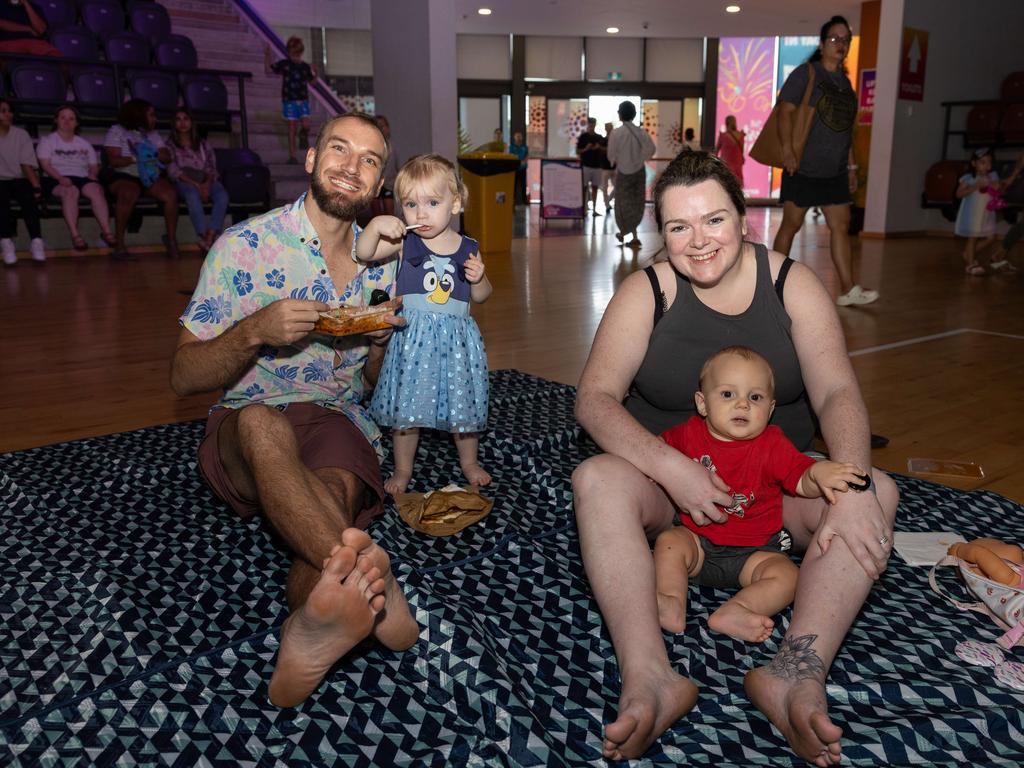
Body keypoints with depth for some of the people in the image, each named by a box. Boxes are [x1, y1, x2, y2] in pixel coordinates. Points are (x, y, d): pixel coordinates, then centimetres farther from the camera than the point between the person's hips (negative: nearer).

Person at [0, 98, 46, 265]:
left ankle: (36, 240, -36)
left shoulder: (21, 134, 8)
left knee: (29, 197, -32)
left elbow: (27, 165, -1)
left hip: (19, 179, 1)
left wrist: (36, 186, -17)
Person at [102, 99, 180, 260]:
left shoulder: (152, 134, 21)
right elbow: (114, 160, -7)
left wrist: (151, 154, -11)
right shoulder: (117, 131, 5)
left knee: (171, 194, -26)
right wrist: (136, 159, -20)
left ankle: (171, 239, -18)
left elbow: (167, 157, 8)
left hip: (150, 176, 5)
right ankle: (119, 244, -33)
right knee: (129, 194, -39)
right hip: (123, 175, -5)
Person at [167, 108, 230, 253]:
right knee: (193, 195, -40)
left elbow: (211, 167, 14)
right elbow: (173, 171, 2)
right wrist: (196, 184, -14)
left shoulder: (203, 144, 26)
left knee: (222, 195, -33)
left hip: (206, 180, 2)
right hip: (184, 181, -2)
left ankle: (210, 237, -45)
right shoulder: (170, 145, 18)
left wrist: (207, 184, -10)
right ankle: (204, 236, -48)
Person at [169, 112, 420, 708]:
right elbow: (185, 377, -4)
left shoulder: (381, 262, 9)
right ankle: (372, 581, -58)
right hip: (244, 433, -3)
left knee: (337, 487, -34)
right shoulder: (244, 246, -3)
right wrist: (255, 331, -23)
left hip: (338, 417, 3)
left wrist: (380, 344, -6)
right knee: (262, 421, -40)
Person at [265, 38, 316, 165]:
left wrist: (314, 75, -5)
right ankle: (292, 155, 5)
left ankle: (303, 136, 24)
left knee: (305, 125, -14)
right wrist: (267, 56, -5)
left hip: (303, 100, 1)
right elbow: (268, 70, 5)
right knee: (292, 127, -2)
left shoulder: (305, 67, 6)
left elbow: (311, 81, 16)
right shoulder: (284, 64, 1)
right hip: (289, 100, -1)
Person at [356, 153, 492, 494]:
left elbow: (481, 296, 9)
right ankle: (403, 469, 27)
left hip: (457, 337, 1)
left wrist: (479, 278, -12)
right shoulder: (405, 242, -3)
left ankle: (469, 461, 35)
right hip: (413, 336, 0)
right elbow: (363, 253, -10)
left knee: (463, 403, 12)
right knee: (406, 404, 7)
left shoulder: (468, 248, -1)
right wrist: (376, 225, -25)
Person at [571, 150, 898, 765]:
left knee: (878, 493, -25)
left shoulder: (791, 283, -3)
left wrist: (852, 487, -32)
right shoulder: (647, 292, -6)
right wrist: (672, 470, -31)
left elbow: (837, 392, -12)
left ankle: (796, 674, -41)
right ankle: (650, 680, -45)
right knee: (596, 480, -31)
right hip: (668, 479, -1)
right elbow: (595, 398, -16)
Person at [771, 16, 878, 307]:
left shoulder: (845, 82, 16)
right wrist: (787, 148, -27)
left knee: (841, 226, 0)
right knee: (791, 225, 1)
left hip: (835, 172, 6)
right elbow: (785, 111, -13)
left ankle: (848, 290, 0)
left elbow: (846, 128, 20)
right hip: (803, 168, -6)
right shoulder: (805, 74, -4)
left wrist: (851, 166, 16)